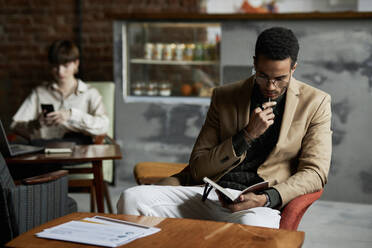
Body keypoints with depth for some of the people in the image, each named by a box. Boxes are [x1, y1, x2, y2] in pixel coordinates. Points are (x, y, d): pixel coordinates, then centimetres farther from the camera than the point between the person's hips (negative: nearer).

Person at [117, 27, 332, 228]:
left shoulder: (315, 103, 8)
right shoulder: (225, 97, 12)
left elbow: (314, 173, 2)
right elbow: (198, 169, 8)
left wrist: (266, 198, -16)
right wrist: (247, 135, -5)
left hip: (260, 203, -3)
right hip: (210, 193, 3)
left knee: (253, 225, -42)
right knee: (132, 199, -20)